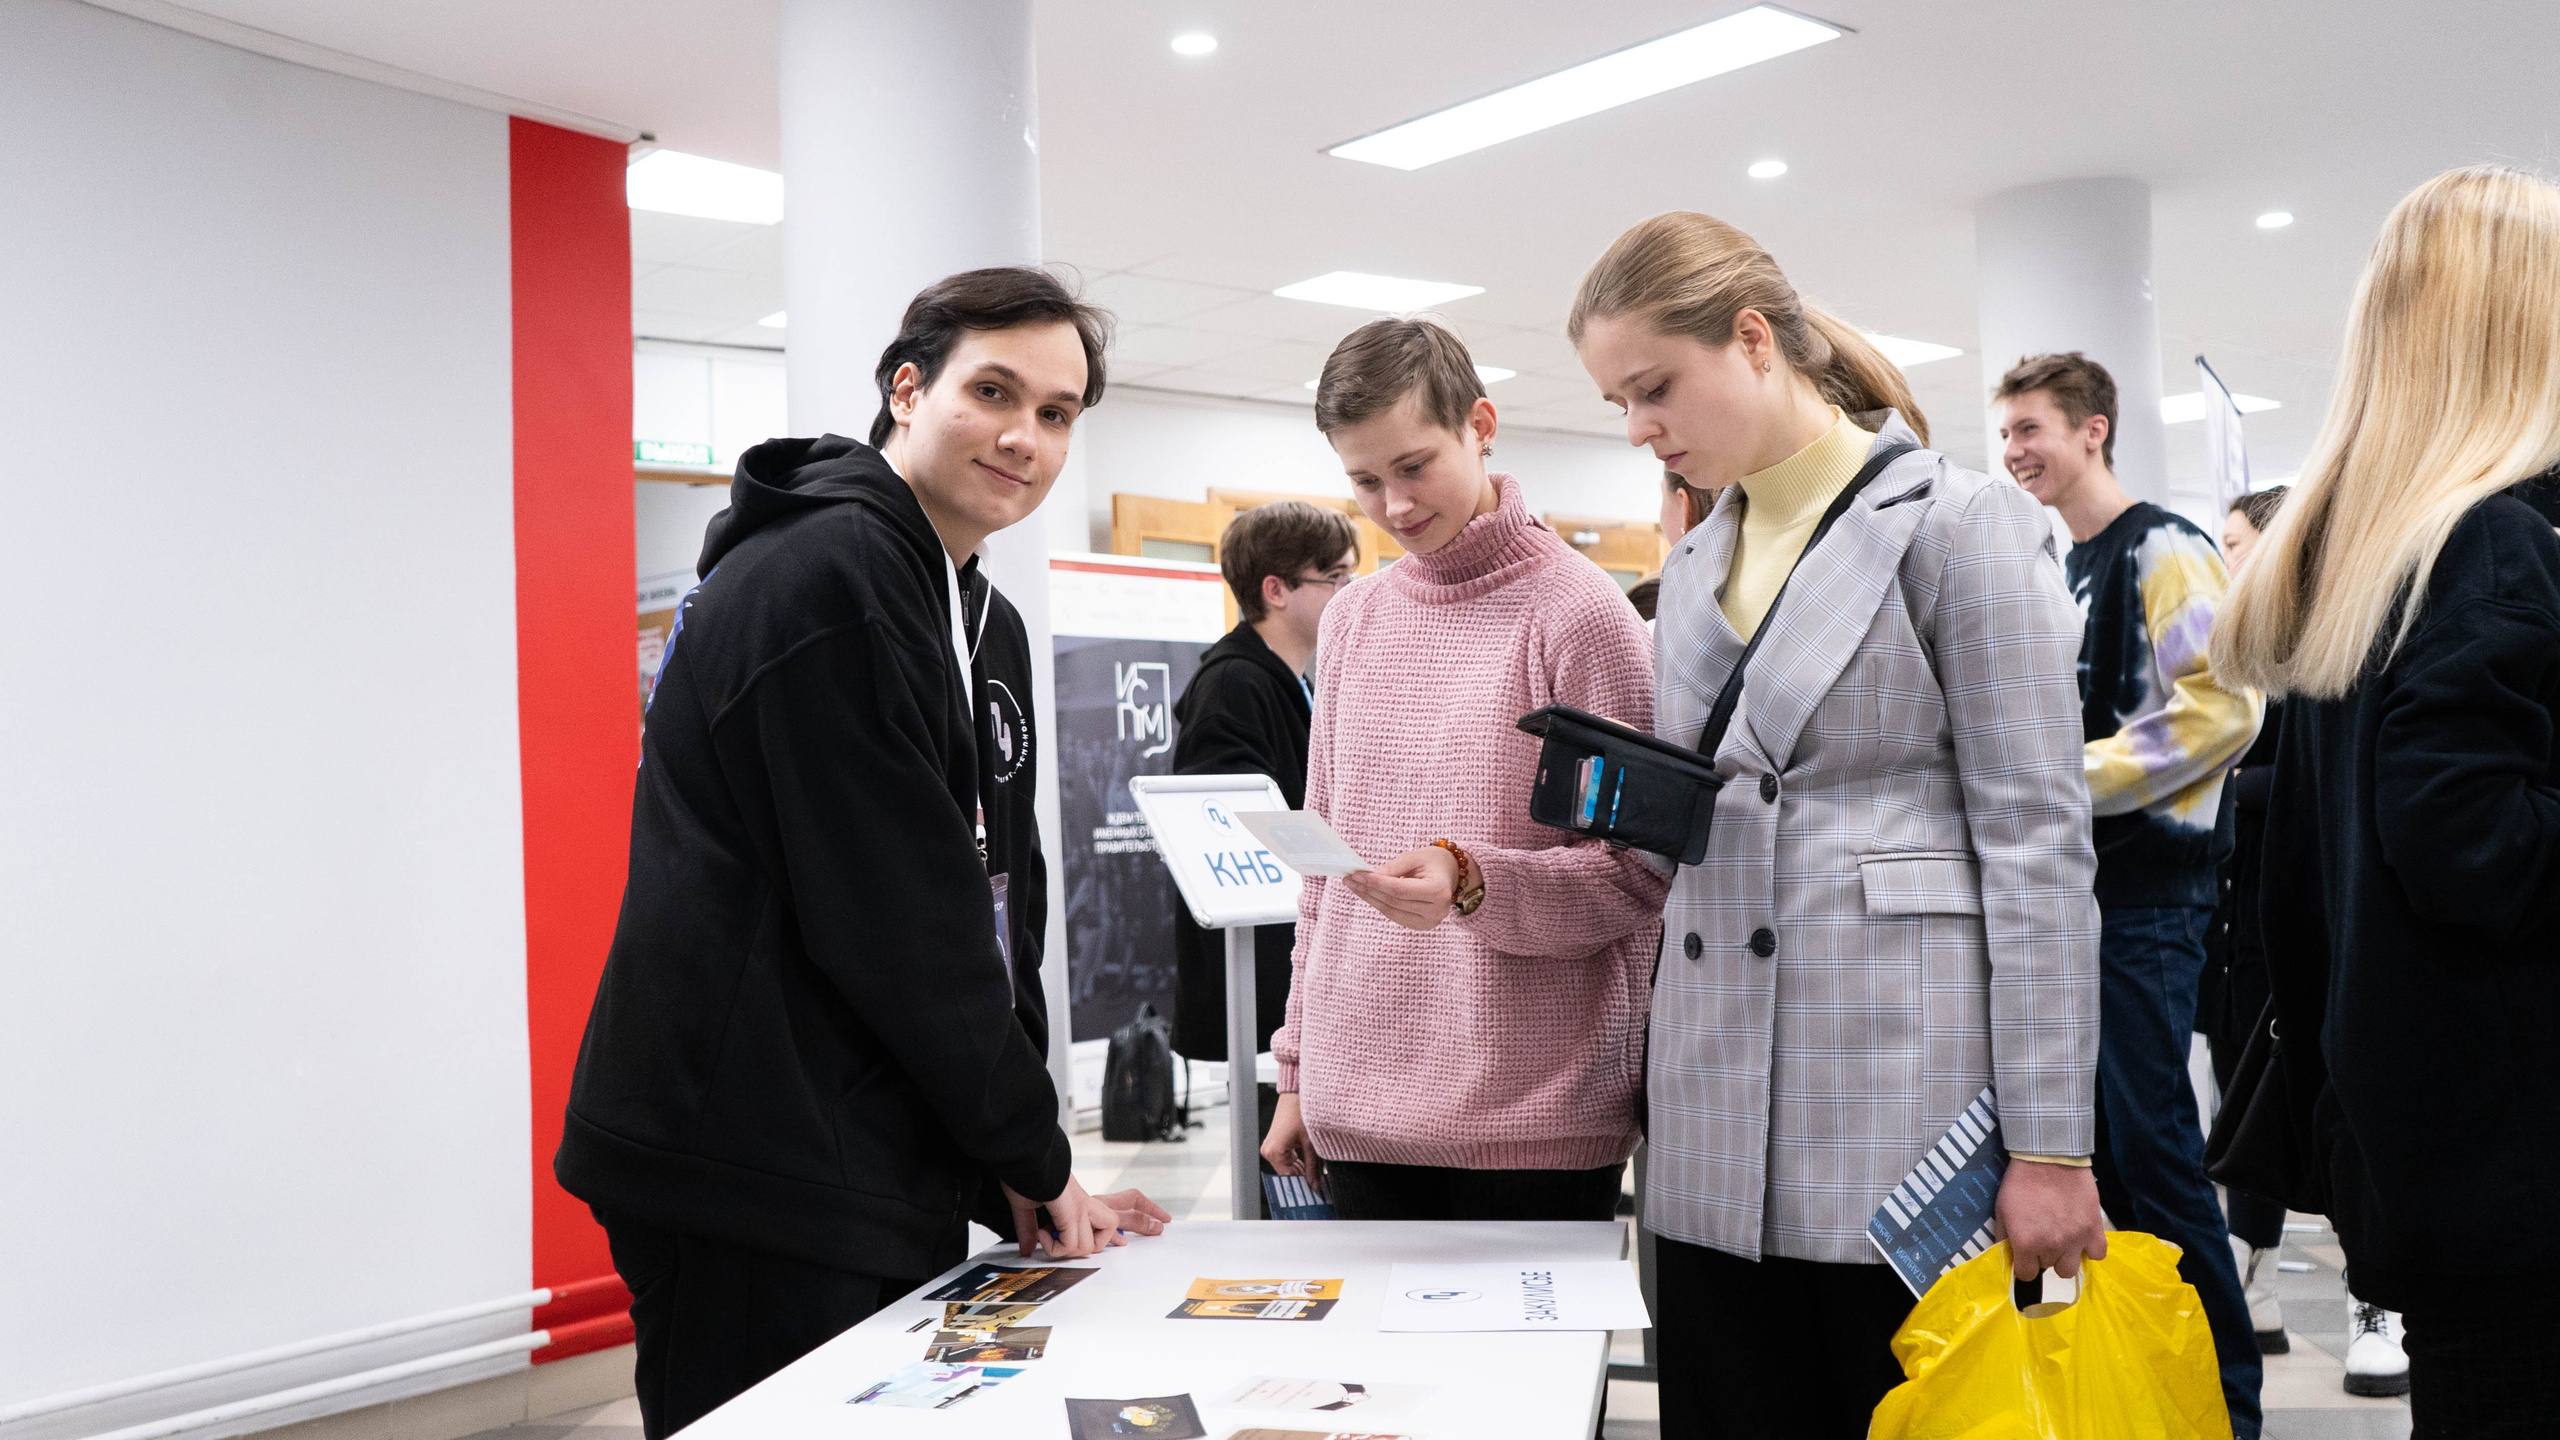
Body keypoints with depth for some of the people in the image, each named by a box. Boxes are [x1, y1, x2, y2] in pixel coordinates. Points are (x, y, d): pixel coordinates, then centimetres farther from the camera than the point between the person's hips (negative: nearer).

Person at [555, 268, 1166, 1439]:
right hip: (749, 1185, -9)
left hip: (890, 1184, 9)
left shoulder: (988, 629, 15)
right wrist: (1030, 1156, -9)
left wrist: (1016, 1181, 6)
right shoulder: (820, 578, -16)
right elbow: (894, 922, -19)